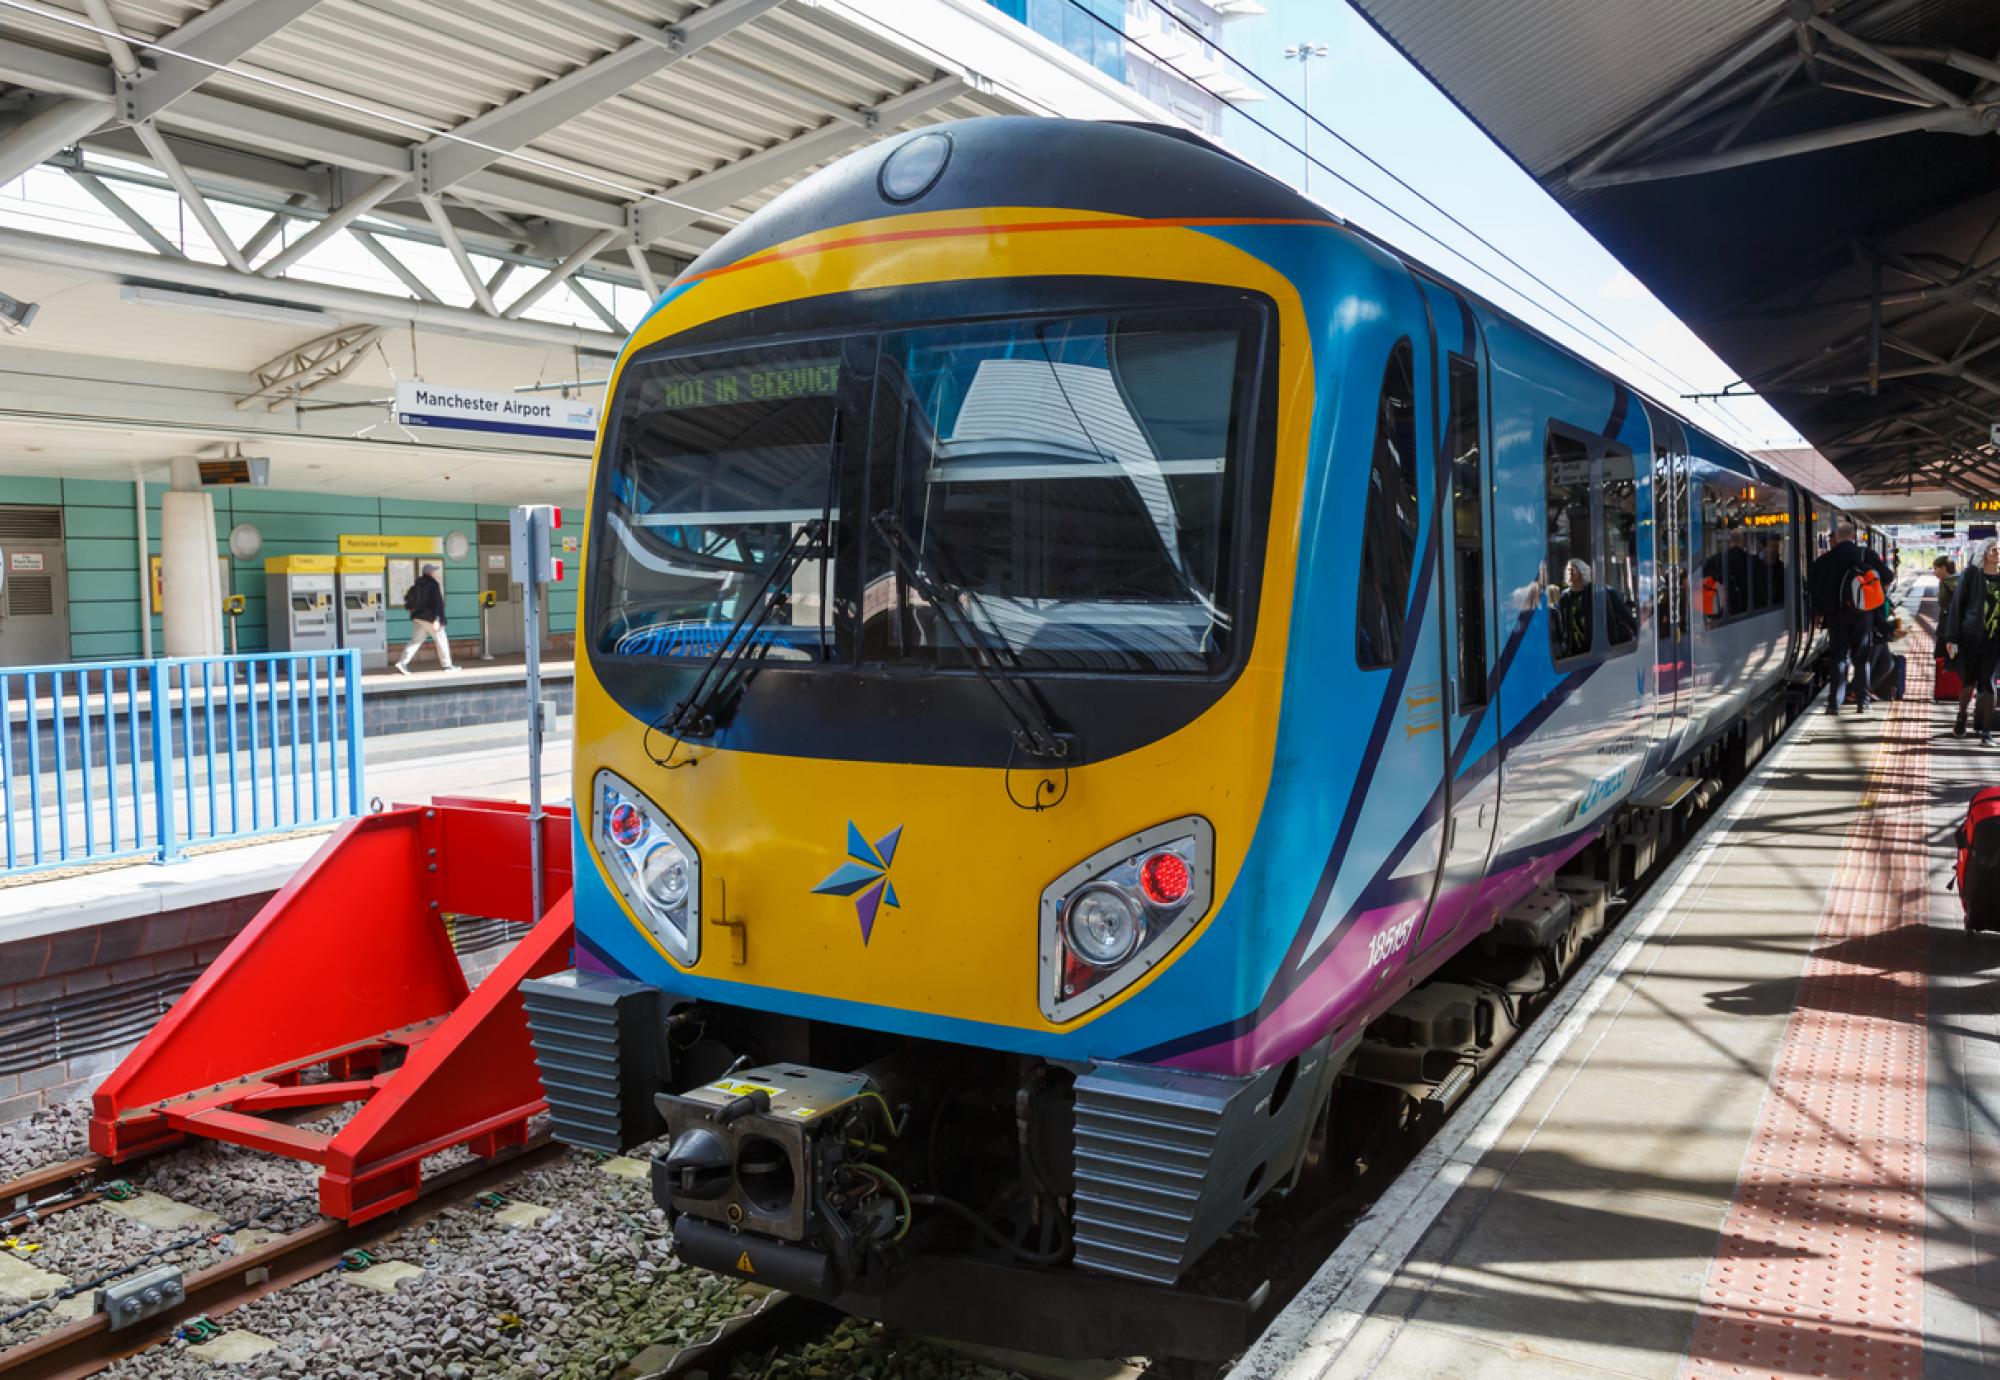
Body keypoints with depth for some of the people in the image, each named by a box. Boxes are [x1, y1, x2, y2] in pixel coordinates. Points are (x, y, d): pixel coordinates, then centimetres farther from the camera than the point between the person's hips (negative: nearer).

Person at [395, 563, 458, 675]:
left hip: (417, 617, 7)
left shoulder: (417, 585, 12)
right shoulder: (433, 585, -12)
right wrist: (436, 620, -21)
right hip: (429, 618, -7)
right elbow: (436, 603, -19)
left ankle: (403, 662, -6)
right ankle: (447, 665, 9)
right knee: (441, 640, 4)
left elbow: (408, 598, 17)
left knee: (415, 641, 8)